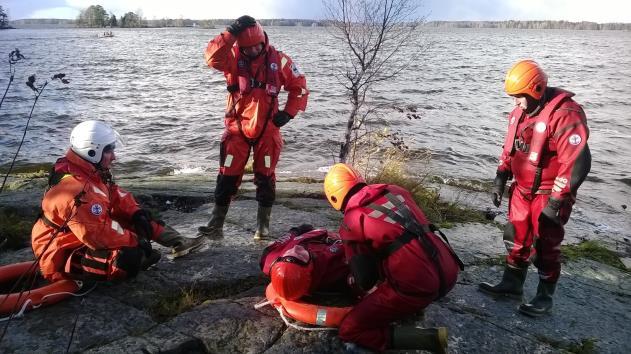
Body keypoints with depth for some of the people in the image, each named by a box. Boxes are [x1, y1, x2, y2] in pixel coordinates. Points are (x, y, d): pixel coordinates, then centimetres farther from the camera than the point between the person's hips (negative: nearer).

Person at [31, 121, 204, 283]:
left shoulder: (90, 172, -1)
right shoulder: (75, 189, -32)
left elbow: (116, 195, 12)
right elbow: (99, 232, -33)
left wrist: (136, 214, -4)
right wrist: (136, 241, -22)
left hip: (86, 237, 10)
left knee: (143, 220, 6)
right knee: (130, 258, -30)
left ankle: (178, 241, 6)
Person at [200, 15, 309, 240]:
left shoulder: (278, 60, -4)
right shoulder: (233, 58, -4)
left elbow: (299, 86, 4)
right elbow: (212, 57, -26)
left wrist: (288, 113, -4)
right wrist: (231, 33, -33)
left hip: (267, 130, 0)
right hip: (237, 128, 0)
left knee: (265, 178, 7)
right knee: (228, 176, 1)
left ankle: (263, 224, 21)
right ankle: (216, 225, 10)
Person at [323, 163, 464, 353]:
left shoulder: (350, 224, -1)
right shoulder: (394, 190, 13)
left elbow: (365, 278, 2)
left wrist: (358, 284, 28)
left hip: (416, 286, -7)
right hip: (448, 272, 8)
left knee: (350, 330, 6)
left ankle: (429, 338, -4)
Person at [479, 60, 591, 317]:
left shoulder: (565, 114, -23)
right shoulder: (520, 112, 4)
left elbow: (577, 163, -25)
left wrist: (556, 202, -23)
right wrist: (500, 179, 11)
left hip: (549, 194, -7)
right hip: (522, 190, 7)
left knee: (546, 247, 4)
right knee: (516, 238, 15)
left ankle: (544, 297, 21)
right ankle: (512, 284, 31)